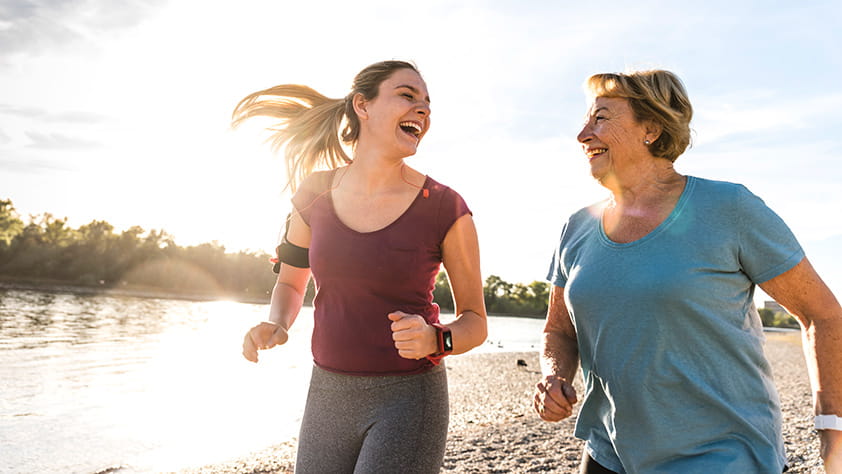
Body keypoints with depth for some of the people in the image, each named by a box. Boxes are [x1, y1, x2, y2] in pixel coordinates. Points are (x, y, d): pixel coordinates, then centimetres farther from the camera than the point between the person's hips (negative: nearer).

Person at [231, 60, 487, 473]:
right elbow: (290, 282, 14)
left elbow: (475, 322, -2)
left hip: (408, 398, -3)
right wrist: (274, 326, -7)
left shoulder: (446, 210, -11)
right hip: (327, 396, 4)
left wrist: (435, 339, -23)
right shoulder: (315, 194, -2)